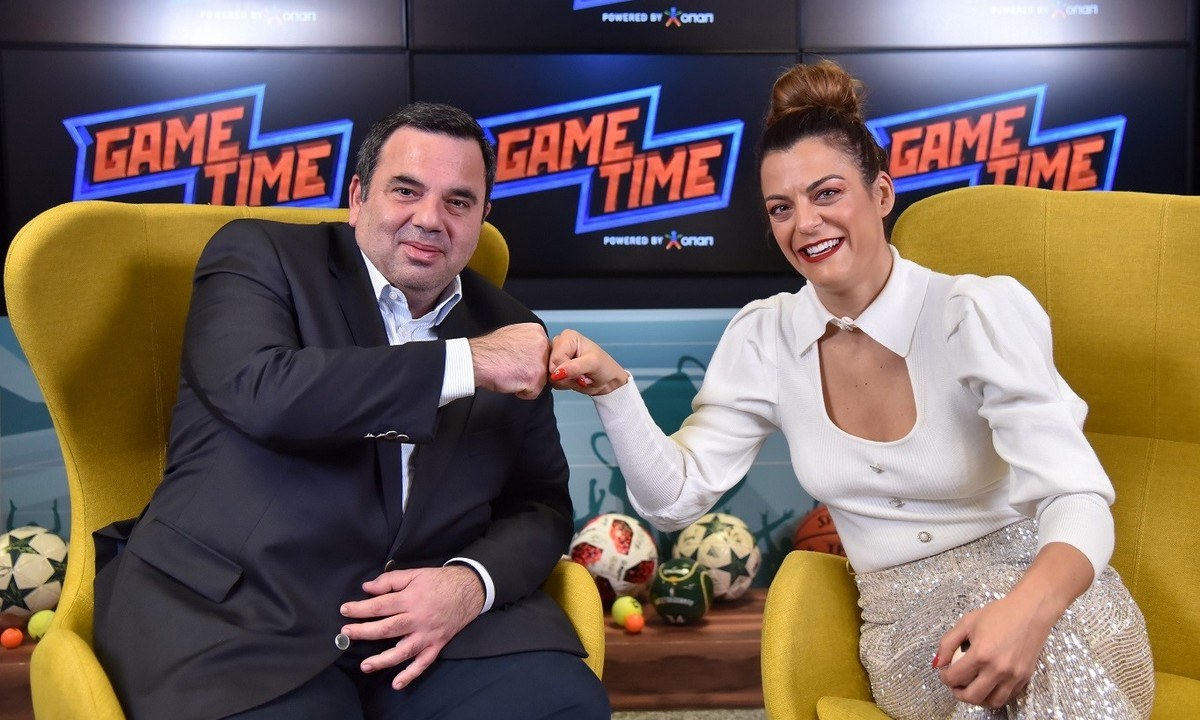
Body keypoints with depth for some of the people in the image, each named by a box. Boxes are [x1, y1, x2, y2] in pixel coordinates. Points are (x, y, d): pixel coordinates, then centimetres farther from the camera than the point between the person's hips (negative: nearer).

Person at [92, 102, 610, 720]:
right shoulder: (259, 255, 1)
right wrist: (469, 362, -16)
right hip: (241, 617, -2)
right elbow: (256, 390, -19)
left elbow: (541, 505, 11)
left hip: (429, 614, 3)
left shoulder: (508, 330, 12)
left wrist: (472, 583, -11)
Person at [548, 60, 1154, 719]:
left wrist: (1030, 606, -45)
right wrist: (611, 389, -21)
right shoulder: (762, 338, -2)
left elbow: (1077, 499, -22)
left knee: (1034, 658, -38)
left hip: (1050, 585, -1)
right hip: (910, 618, 2)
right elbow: (675, 497, -2)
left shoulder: (984, 313, -14)